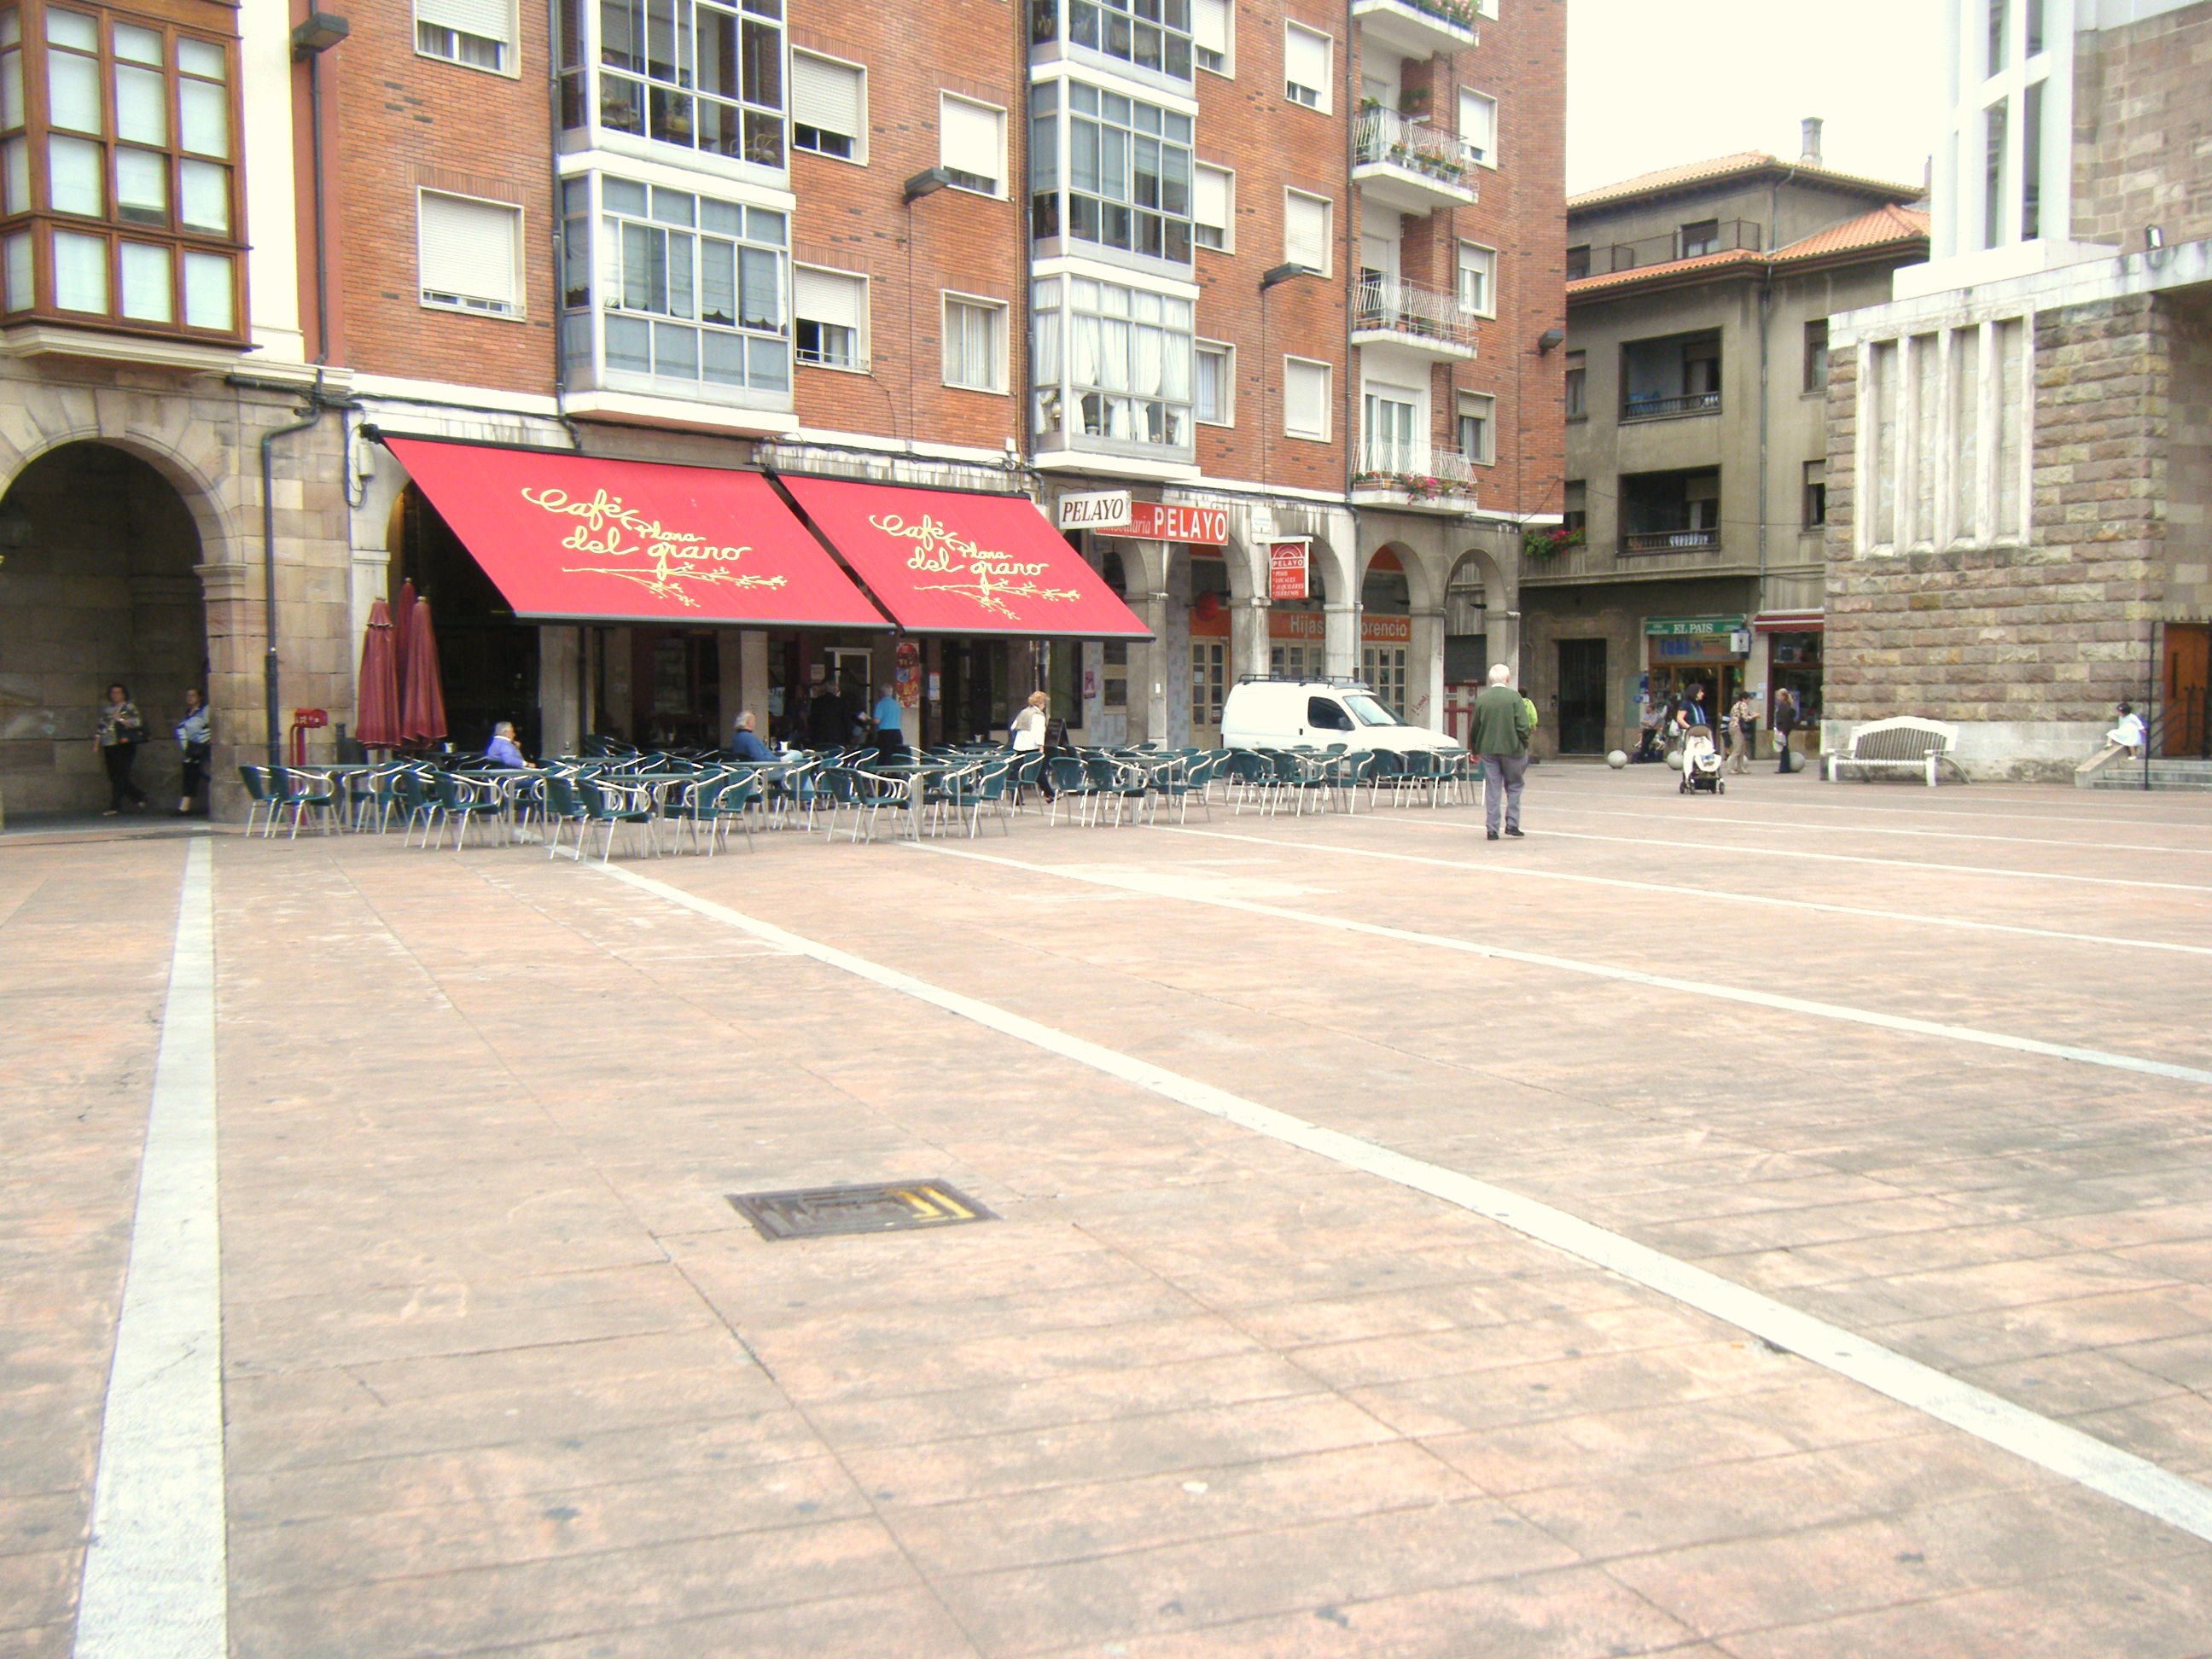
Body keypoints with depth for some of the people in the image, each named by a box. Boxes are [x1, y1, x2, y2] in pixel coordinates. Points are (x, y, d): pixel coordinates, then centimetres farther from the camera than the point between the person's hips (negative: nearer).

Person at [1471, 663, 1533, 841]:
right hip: (1511, 748, -3)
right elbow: (1524, 726, -11)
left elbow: (1475, 728, 7)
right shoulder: (1514, 697, -8)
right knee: (1514, 786, 11)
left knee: (1492, 789, 6)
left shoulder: (1481, 699, 1)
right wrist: (1524, 746, 4)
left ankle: (1491, 828, 5)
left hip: (1488, 750, 3)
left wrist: (1475, 750, 19)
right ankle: (1512, 824, 5)